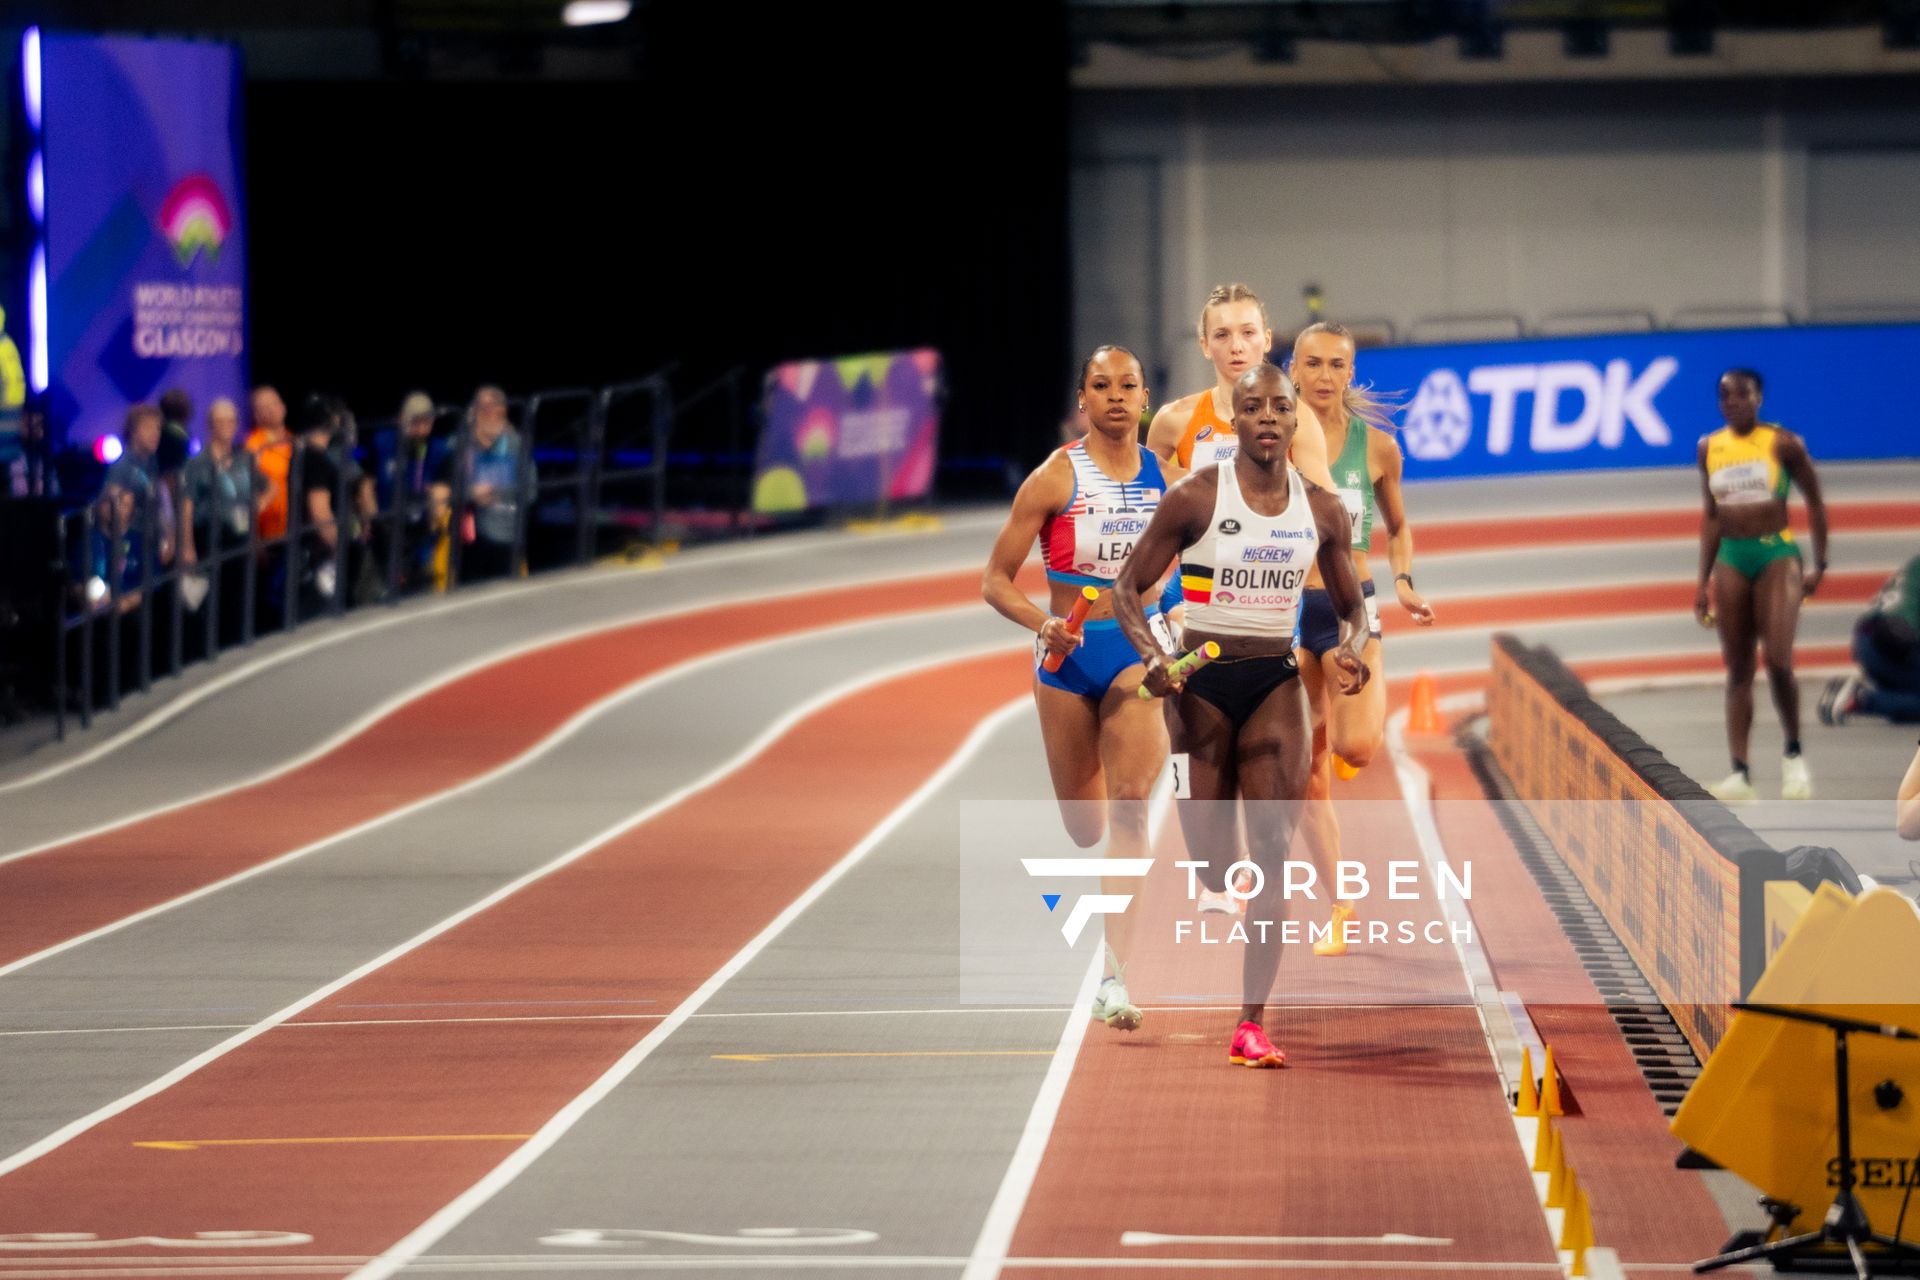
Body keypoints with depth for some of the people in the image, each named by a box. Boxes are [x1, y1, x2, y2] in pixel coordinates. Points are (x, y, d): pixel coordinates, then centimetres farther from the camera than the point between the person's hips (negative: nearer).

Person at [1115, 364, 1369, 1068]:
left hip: (1275, 682, 2)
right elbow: (1128, 588, -3)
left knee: (1273, 845, -14)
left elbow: (1351, 606, 15)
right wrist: (1150, 658, -21)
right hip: (1200, 684, -2)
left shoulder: (1322, 509, 3)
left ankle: (1253, 1024, -15)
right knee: (1209, 866, 1)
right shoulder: (1195, 498, -7)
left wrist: (1349, 651, -8)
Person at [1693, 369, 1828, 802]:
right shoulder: (1710, 449, 8)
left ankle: (1794, 755, 6)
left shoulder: (1783, 443, -3)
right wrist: (1703, 581, 13)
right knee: (1738, 670, 2)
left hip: (1777, 554, -4)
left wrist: (1819, 565, 1)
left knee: (1778, 661, -15)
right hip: (1731, 559, 4)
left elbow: (1815, 503, 4)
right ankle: (1740, 773, 0)